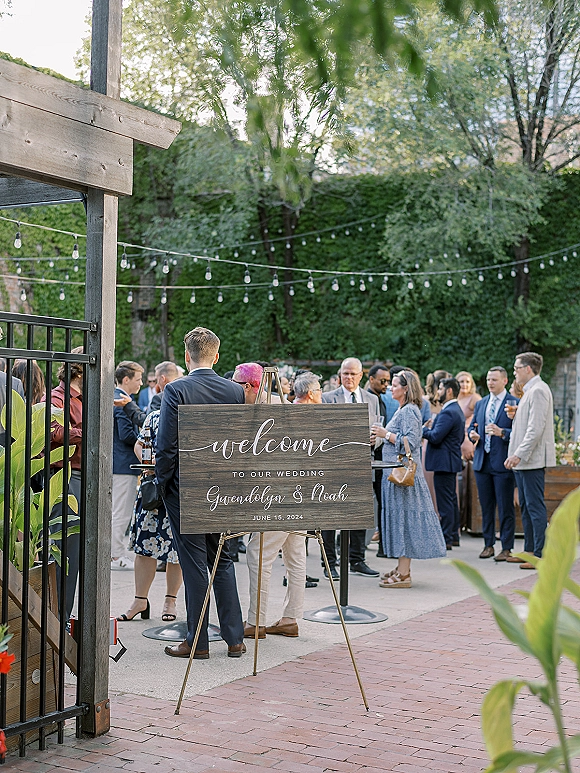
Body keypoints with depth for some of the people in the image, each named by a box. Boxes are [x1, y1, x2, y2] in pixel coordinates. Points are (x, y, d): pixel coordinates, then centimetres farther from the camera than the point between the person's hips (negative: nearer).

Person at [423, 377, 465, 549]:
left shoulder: (447, 413, -18)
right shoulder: (457, 411, 15)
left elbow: (435, 437, -24)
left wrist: (423, 429, -7)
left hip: (443, 462, -11)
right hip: (452, 460, 11)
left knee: (445, 502, -6)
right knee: (451, 500, 16)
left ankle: (446, 540, -3)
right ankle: (454, 535, 24)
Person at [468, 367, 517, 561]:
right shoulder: (480, 404, 15)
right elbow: (472, 425, 21)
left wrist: (502, 432, -26)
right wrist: (472, 434, -1)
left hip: (503, 463, -6)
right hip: (482, 462, 6)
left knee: (506, 507, -2)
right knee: (486, 507, 12)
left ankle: (506, 548, 4)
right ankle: (488, 544, 21)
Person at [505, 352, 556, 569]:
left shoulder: (538, 391, -14)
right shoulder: (530, 391, 18)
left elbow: (536, 429, -22)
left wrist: (519, 454, -24)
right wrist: (516, 414, 10)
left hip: (533, 460, -11)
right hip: (524, 461, 11)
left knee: (535, 507, -8)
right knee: (526, 508, 14)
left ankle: (541, 556, -6)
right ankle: (529, 550, 22)